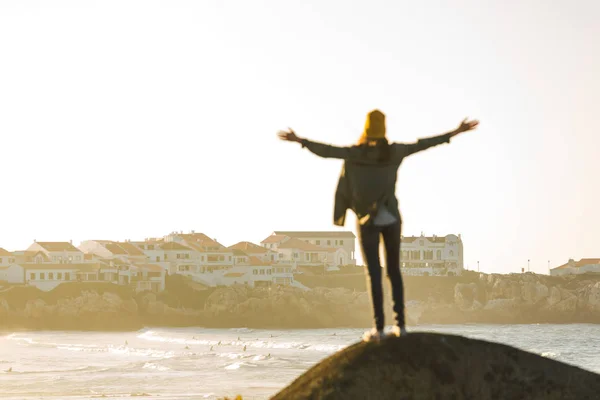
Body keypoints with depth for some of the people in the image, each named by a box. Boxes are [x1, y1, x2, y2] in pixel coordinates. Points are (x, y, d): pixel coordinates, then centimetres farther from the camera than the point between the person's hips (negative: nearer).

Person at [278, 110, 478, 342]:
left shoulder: (356, 153, -7)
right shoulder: (394, 151, -1)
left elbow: (327, 151, -16)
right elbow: (424, 144, 3)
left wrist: (299, 140, -10)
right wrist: (455, 133, 10)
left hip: (367, 220, -2)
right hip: (390, 217, 2)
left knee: (374, 273, -3)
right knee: (394, 270, 12)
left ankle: (379, 327, -10)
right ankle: (400, 324, 6)